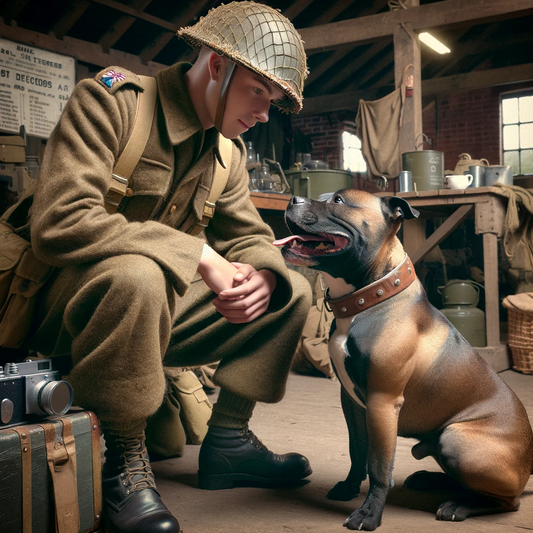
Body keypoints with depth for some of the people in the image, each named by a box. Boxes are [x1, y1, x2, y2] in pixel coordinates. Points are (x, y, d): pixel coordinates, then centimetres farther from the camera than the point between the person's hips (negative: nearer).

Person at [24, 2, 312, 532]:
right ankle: (124, 462, -20)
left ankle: (227, 439, 4)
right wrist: (199, 254, -29)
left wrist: (262, 275, -17)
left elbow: (248, 236, 10)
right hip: (69, 305, -7)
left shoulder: (228, 150, 6)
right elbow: (59, 221, -29)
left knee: (290, 291, 1)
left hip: (154, 307, 7)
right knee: (135, 275, -40)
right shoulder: (110, 98, -17)